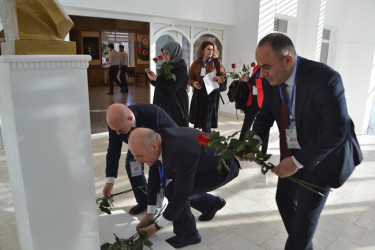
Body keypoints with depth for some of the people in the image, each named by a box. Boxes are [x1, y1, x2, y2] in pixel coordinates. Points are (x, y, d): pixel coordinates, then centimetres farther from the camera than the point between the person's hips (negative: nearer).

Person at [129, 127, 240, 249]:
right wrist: (149, 214, 2)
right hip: (205, 163, 8)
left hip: (223, 169, -8)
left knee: (173, 191, -19)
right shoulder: (157, 140, -14)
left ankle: (188, 234, 4)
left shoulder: (180, 153, -39)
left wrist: (158, 226, -17)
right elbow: (154, 176, -3)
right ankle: (212, 203, 31)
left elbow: (182, 194, -30)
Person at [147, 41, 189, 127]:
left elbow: (174, 86, -20)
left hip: (175, 104, -7)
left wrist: (157, 78, -16)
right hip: (163, 102, 7)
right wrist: (153, 77, -4)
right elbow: (160, 84, 15)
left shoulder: (181, 67, -9)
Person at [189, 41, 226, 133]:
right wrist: (193, 82, -9)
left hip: (212, 92, -2)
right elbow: (190, 77, 12)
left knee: (207, 116, -1)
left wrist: (218, 78, -19)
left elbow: (223, 75, 3)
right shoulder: (196, 63, 8)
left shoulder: (216, 62, 3)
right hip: (198, 92, 2)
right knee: (197, 115, 5)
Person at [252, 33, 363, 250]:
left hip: (323, 154, -6)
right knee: (284, 200, 15)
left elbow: (337, 131, -27)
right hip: (292, 152, 6)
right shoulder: (271, 80, -11)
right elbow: (266, 114, 2)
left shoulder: (325, 78, -29)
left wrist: (298, 161, -25)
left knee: (306, 211, -2)